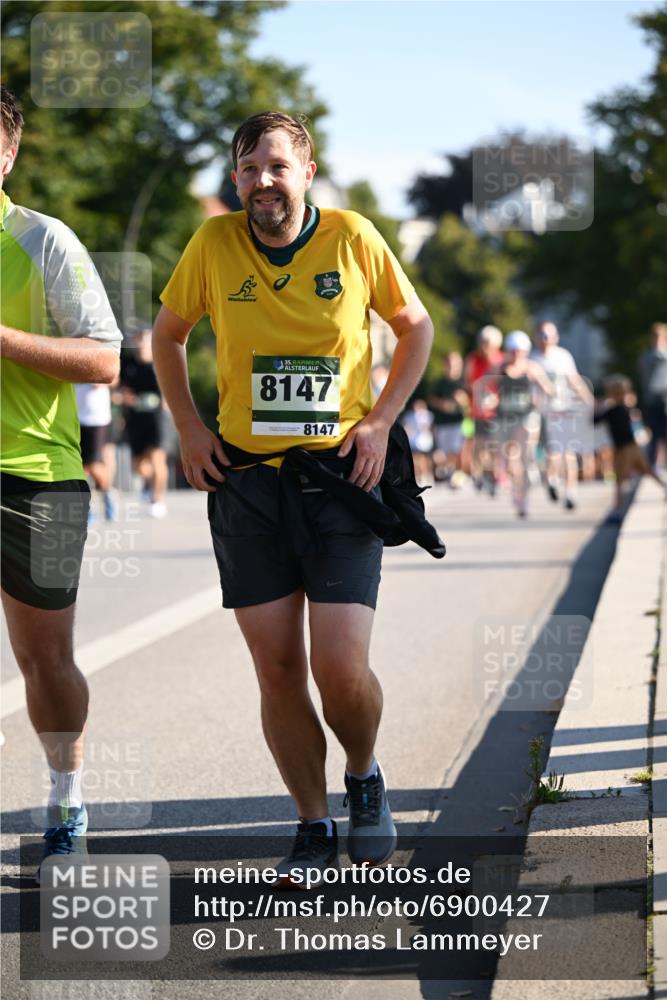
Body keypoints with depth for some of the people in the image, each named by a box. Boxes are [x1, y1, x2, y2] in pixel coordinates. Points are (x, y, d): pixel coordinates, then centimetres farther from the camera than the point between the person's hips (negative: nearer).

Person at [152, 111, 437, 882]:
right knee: (277, 670, 3)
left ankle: (364, 777, 22)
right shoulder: (214, 243, -1)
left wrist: (381, 420, 0)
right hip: (245, 481, 2)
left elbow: (415, 327, 11)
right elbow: (166, 334, 16)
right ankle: (314, 827, 18)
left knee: (341, 671, -10)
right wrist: (188, 428, 5)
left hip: (338, 478, -2)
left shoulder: (352, 238, -4)